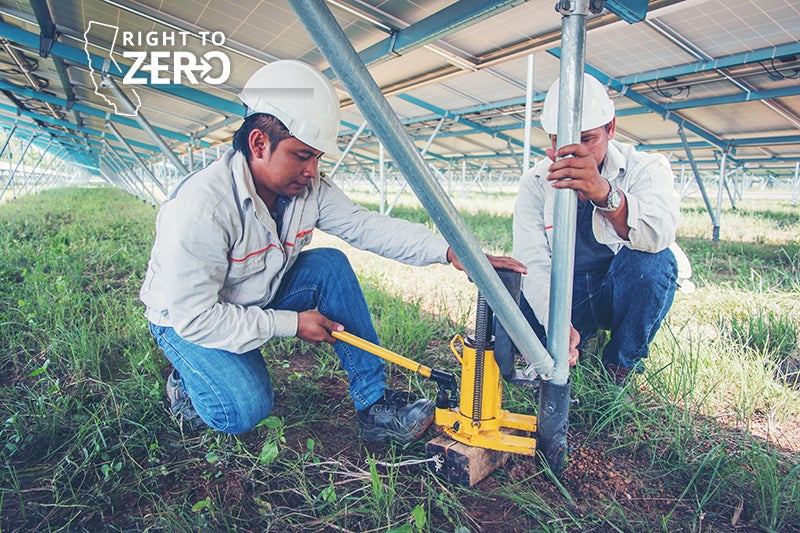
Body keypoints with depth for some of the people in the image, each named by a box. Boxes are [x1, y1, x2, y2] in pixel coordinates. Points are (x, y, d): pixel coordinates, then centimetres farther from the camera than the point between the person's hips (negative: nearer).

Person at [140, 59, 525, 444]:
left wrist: (449, 251, -31)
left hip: (262, 296, 6)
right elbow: (193, 316, -30)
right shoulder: (200, 206, -33)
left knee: (330, 265, -19)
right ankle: (188, 383, 10)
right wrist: (291, 324, -27)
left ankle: (374, 401, -13)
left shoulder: (309, 190, -14)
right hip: (184, 319, -5)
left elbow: (368, 226, -18)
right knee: (246, 411, -27)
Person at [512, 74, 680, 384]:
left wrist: (604, 193, -56)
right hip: (562, 297, 1)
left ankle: (622, 364, -7)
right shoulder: (535, 184, -8)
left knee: (651, 260, -32)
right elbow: (533, 263, -20)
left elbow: (659, 235, -35)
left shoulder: (646, 168, -12)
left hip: (623, 295, -1)